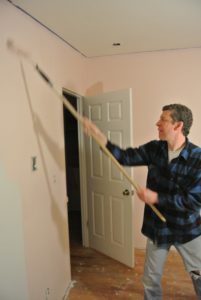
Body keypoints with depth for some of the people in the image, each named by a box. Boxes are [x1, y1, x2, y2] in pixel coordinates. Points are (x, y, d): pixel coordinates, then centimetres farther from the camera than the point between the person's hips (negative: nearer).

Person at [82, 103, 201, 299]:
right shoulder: (154, 149, -7)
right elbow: (125, 157, -8)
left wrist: (156, 198, -26)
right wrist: (98, 135, -17)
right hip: (157, 227, 3)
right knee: (150, 280, 18)